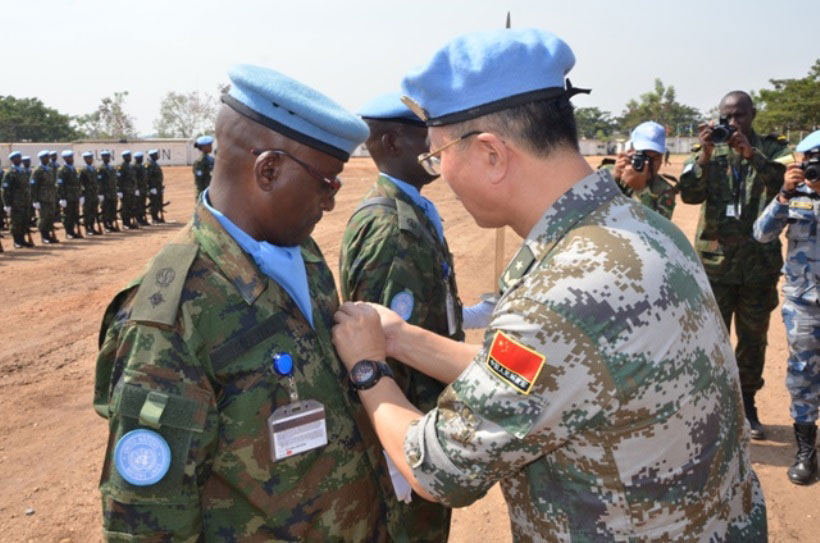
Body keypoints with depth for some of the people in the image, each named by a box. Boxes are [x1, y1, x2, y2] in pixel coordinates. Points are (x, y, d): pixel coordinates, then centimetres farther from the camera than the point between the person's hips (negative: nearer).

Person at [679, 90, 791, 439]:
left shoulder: (772, 149, 4)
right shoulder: (710, 151, 5)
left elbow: (784, 183, -15)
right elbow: (689, 194, -8)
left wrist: (750, 153, -25)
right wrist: (705, 155, -20)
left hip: (759, 263, 1)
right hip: (715, 261, 0)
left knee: (753, 338, 11)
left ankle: (748, 405, 27)